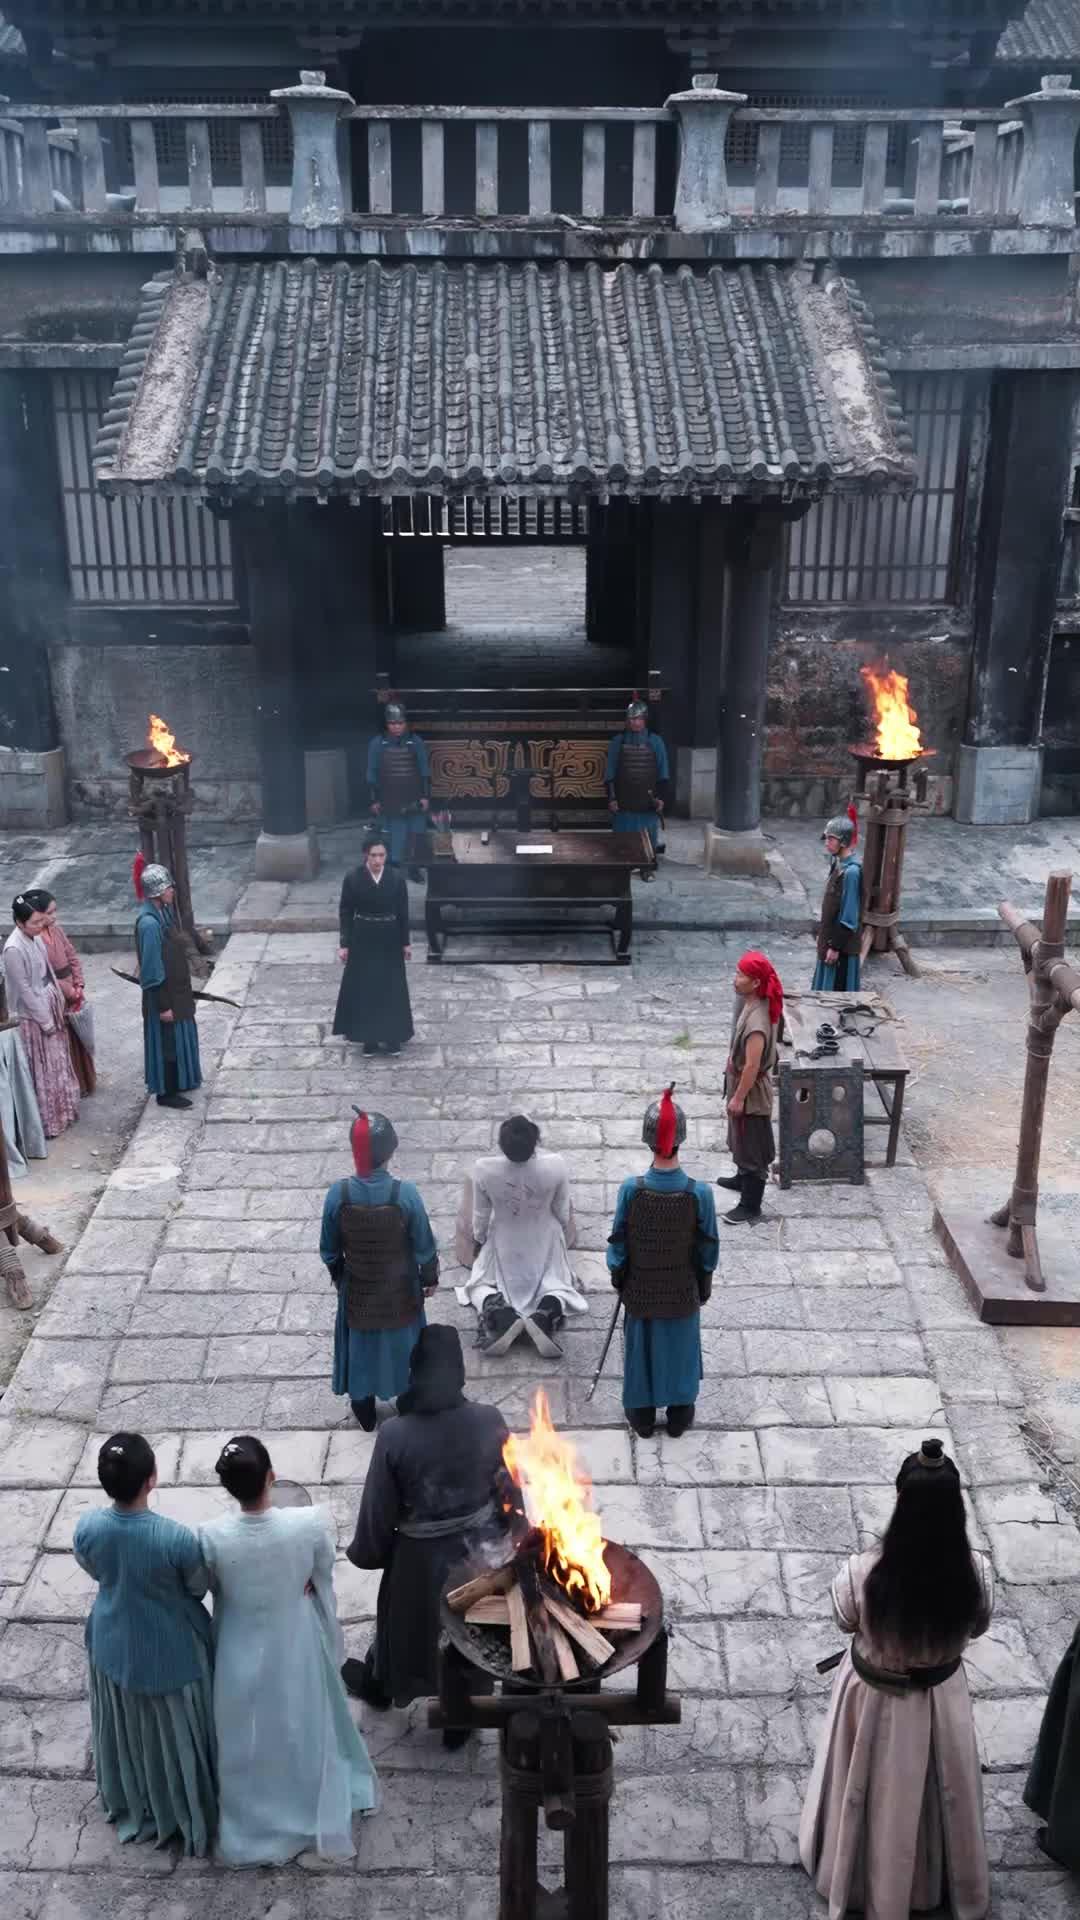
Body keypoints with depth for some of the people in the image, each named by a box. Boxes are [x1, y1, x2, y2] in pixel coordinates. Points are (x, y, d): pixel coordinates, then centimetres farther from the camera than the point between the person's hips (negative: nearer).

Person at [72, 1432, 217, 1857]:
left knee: (127, 1729, 30)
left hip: (114, 1644, 4)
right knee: (176, 1734, 23)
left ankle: (133, 1806, 55)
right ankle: (191, 1811, 46)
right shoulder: (177, 1538, -36)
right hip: (170, 1650, -4)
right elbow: (198, 1588, -15)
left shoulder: (87, 1526, -25)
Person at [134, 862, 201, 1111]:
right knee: (168, 1040, 6)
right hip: (164, 994, -9)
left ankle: (179, 1081, 39)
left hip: (176, 989, 9)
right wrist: (163, 1005, -19)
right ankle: (166, 1092, 21)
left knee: (180, 1036, 22)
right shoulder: (149, 923, -28)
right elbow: (152, 969, -24)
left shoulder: (163, 911, 1)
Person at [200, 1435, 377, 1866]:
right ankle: (317, 1816, 50)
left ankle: (256, 1828, 45)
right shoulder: (310, 1522, -29)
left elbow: (215, 1590, -8)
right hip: (297, 1643, 1)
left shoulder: (213, 1537, -30)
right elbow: (323, 1577, -9)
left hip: (242, 1649, -1)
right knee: (305, 1728, 28)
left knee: (249, 1740, 25)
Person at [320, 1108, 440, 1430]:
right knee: (401, 1344, 23)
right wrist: (430, 1277, 4)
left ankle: (365, 1413, 42)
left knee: (360, 1347, 23)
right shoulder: (405, 1193, -29)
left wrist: (337, 1276, 12)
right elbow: (424, 1246, -15)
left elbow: (329, 1249, -8)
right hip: (400, 1291, -1)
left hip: (357, 1291, 1)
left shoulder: (338, 1194, -24)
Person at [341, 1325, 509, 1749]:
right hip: (480, 1550, 1)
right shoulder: (490, 1421, -21)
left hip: (422, 1557, -1)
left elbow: (378, 1509, -14)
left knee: (405, 1618, 28)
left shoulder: (394, 1435, -26)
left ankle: (379, 1684, 57)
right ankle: (461, 1717, 45)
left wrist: (365, 1552, 6)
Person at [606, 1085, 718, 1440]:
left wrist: (618, 1277, 7)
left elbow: (618, 1244, -12)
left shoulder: (631, 1190, -26)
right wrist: (704, 1286, 7)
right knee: (680, 1347, 21)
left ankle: (642, 1414, 38)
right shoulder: (699, 1193, -25)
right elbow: (708, 1249, -11)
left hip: (640, 1290, 0)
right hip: (683, 1292, 0)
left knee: (642, 1346, 21)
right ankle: (679, 1415, 38)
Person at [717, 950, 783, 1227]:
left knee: (751, 1145, 4)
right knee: (741, 1139, 29)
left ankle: (751, 1207, 16)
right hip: (742, 1083, 10)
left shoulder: (757, 1020, -34)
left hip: (751, 1091, -10)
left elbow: (752, 1066, -28)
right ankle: (743, 1178, 51)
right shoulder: (755, 1004, -3)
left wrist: (738, 1098, -19)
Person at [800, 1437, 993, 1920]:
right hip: (941, 1698, 1)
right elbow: (976, 1628, -5)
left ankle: (862, 1880, 51)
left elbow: (845, 1622, -11)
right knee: (942, 1793, 29)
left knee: (875, 1795, 27)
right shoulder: (975, 1574, -27)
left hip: (874, 1699, -1)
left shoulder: (863, 1573, -33)